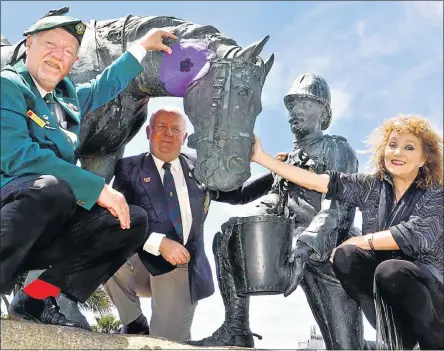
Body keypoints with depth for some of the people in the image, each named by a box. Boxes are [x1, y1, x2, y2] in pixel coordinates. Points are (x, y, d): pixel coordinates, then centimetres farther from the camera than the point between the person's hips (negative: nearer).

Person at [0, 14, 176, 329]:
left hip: (46, 231, 8)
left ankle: (38, 297, -8)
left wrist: (141, 47, 41)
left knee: (135, 221, -3)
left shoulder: (68, 96, 16)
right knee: (52, 188, -37)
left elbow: (107, 85, 39)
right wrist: (98, 188, -23)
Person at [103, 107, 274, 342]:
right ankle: (134, 324, -7)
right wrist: (160, 243, -22)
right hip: (142, 264, -1)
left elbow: (237, 194, 18)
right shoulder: (130, 168, 2)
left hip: (184, 270, 1)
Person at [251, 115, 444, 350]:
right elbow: (317, 181, -2)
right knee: (345, 256, -20)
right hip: (387, 288, 4)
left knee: (390, 271, -33)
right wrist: (262, 157, -7)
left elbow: (414, 235, -22)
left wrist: (359, 241, -16)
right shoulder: (371, 186, 5)